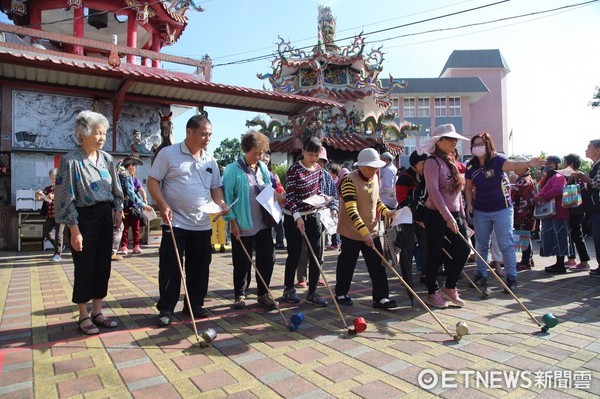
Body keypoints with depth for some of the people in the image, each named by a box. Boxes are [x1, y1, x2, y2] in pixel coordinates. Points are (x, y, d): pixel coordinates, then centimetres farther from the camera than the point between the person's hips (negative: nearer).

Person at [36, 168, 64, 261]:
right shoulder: (48, 189, 12)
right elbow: (39, 199, 8)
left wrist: (54, 197, -31)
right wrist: (38, 195, -15)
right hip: (50, 215, 6)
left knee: (58, 234, -5)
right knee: (47, 233, 10)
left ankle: (58, 254, 6)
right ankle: (58, 247, 31)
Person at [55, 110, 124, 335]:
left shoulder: (106, 159, 7)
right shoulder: (71, 161, -11)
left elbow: (116, 189, 17)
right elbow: (66, 198, -12)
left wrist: (118, 209, 3)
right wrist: (75, 230, -14)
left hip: (105, 216, 6)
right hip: (84, 217, -6)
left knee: (103, 266, 10)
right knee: (85, 268, 3)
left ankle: (97, 312, 23)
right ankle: (84, 316, 19)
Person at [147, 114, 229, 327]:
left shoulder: (210, 160, 10)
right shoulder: (168, 153, -5)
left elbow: (215, 187, 15)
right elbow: (153, 181, -5)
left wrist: (221, 203, -4)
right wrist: (163, 205, -18)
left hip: (202, 224, 5)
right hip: (174, 222, -5)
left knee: (200, 267, 11)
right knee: (170, 267, 1)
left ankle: (195, 305, 26)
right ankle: (166, 309, 16)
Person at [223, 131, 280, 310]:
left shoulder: (263, 168, 8)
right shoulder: (233, 170, -10)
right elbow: (227, 197, -10)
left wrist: (275, 195, -2)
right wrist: (232, 221, -13)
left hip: (264, 224, 5)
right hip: (242, 226, -5)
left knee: (267, 259, 8)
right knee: (242, 263, 8)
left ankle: (263, 293, 24)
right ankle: (240, 295, 25)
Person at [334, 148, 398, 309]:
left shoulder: (374, 177, 5)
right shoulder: (349, 181, -20)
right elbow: (351, 210, -28)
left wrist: (385, 211, 3)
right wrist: (364, 232, -35)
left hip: (371, 230, 7)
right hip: (351, 232, -7)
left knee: (378, 265, 5)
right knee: (347, 264, 9)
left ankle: (380, 297, 13)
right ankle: (341, 294, 27)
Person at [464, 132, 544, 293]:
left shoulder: (497, 160, -11)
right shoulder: (471, 166, 0)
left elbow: (513, 165, -31)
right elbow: (469, 187, 11)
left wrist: (528, 163, -50)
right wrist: (469, 204, 0)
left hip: (502, 209, -4)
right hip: (480, 211, 4)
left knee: (506, 245, 0)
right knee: (481, 245, 12)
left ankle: (511, 277, 12)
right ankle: (481, 275, 24)